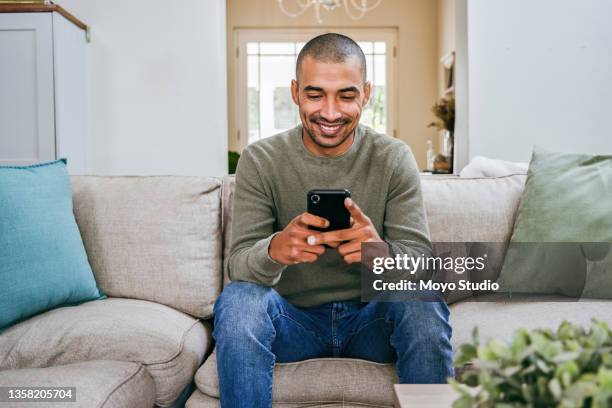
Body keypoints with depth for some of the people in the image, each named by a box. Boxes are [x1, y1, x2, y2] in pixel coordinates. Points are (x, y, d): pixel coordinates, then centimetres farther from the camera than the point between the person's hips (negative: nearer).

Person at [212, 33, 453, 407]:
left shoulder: (394, 158, -6)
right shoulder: (260, 161, -7)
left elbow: (421, 262, -12)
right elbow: (239, 263, -14)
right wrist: (274, 250, -39)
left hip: (372, 319, 1)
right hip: (294, 319, 0)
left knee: (423, 302, -29)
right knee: (238, 300, -29)